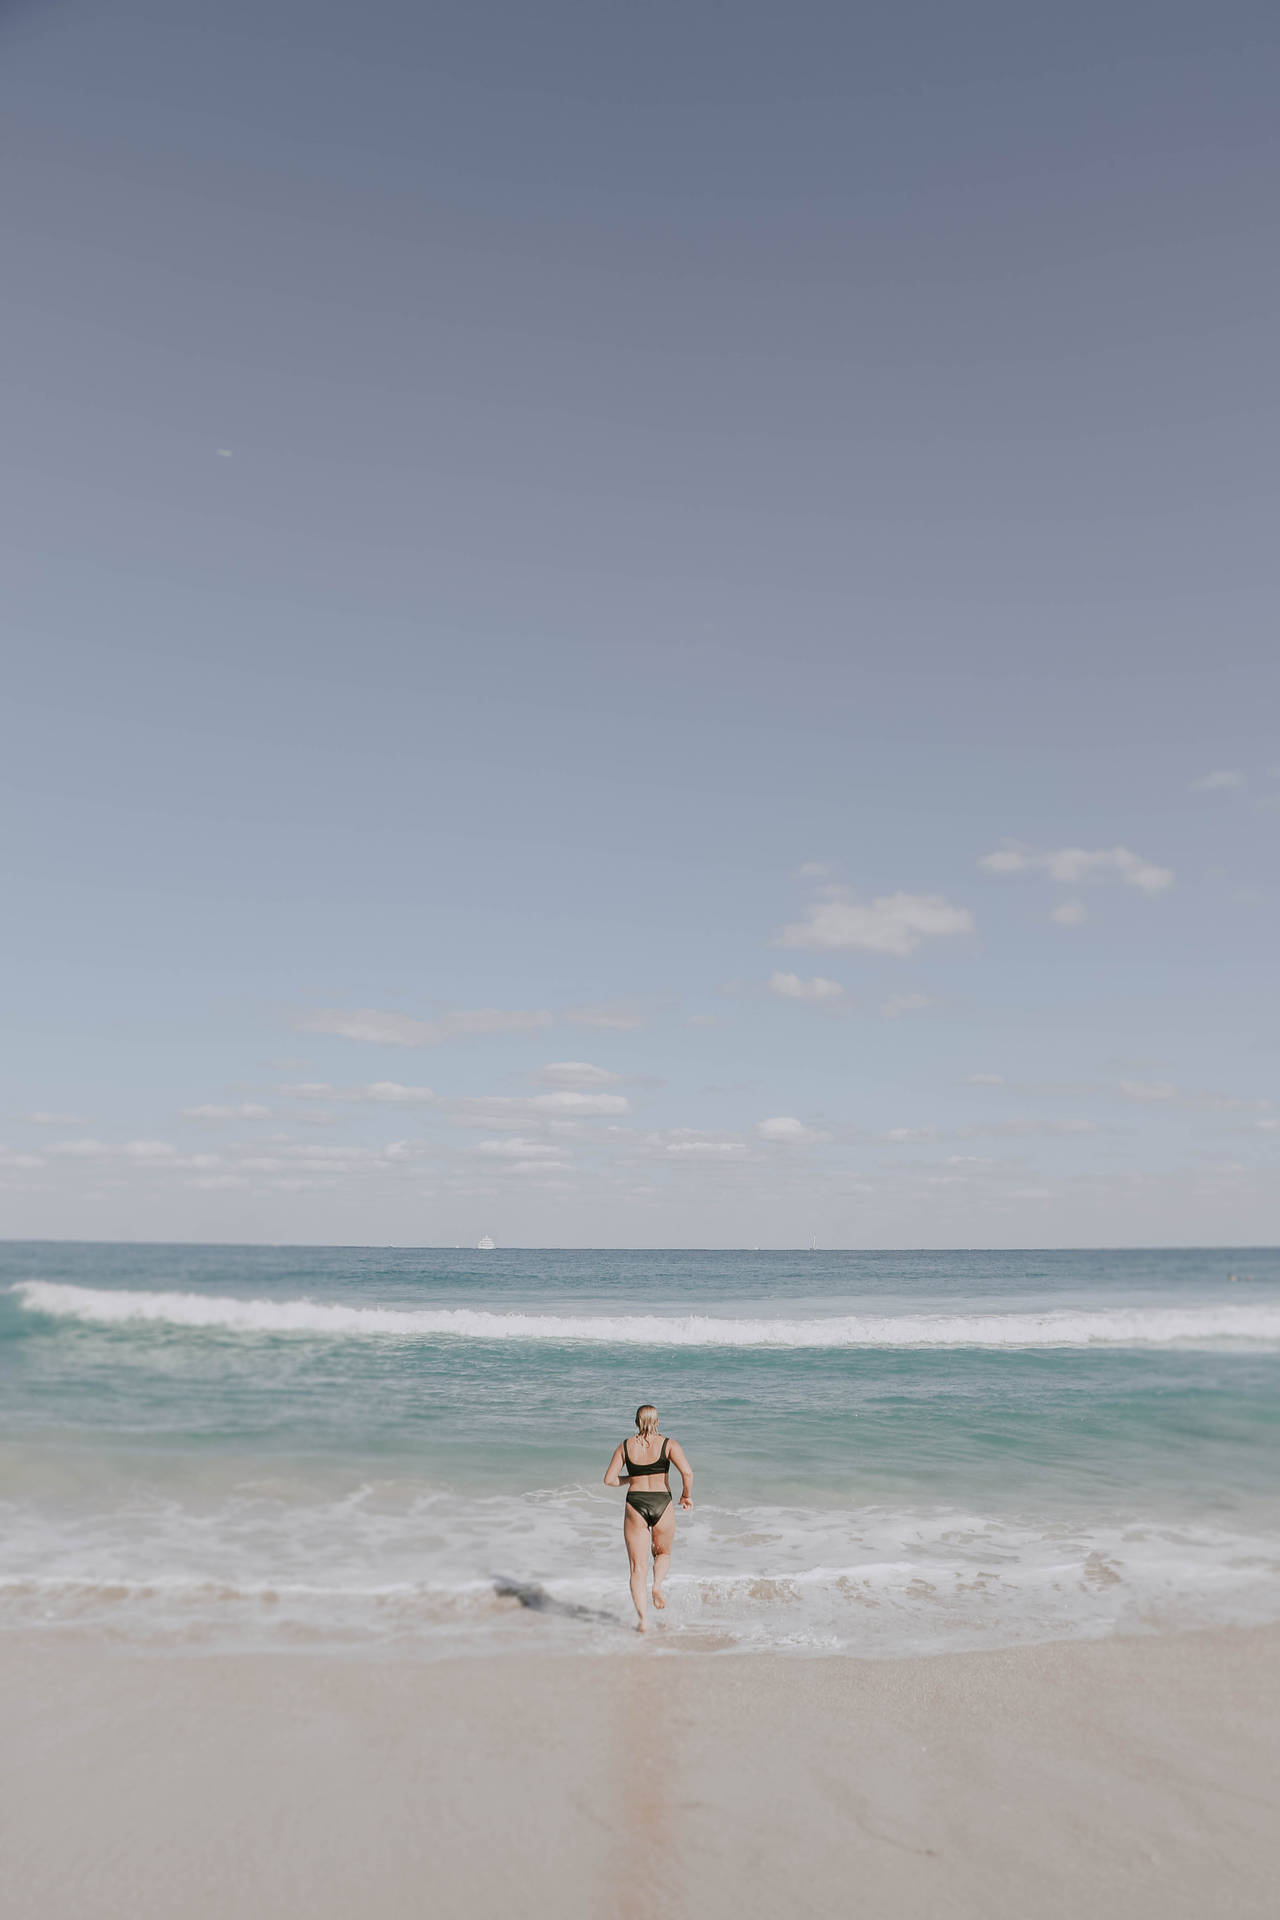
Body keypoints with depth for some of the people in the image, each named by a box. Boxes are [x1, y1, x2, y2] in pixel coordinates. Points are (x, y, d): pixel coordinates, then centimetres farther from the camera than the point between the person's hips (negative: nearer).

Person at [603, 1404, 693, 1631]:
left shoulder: (625, 1447, 3)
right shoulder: (668, 1444, -3)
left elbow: (609, 1479, 1)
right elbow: (687, 1472, -15)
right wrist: (687, 1495, 2)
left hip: (635, 1505, 1)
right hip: (662, 1504, 0)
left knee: (638, 1567, 6)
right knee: (663, 1553, 25)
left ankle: (644, 1619, -6)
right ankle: (658, 1584, -4)